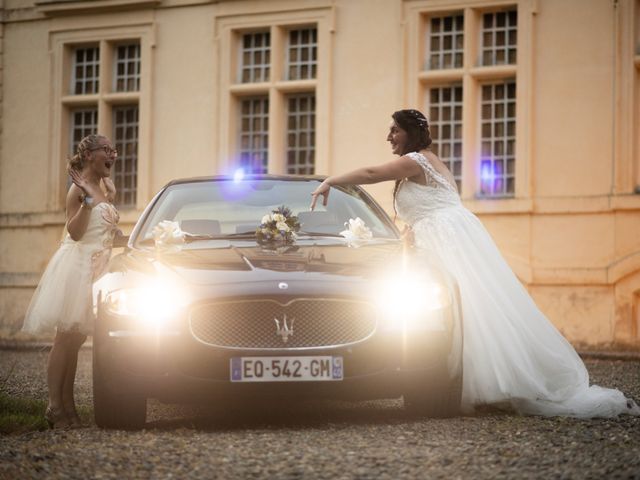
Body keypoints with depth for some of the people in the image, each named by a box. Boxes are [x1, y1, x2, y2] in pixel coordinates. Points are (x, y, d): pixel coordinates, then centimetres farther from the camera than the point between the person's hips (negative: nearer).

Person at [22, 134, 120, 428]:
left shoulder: (103, 189, 16)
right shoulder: (79, 189, -10)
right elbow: (75, 232, -18)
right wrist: (87, 199, -28)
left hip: (95, 267, 9)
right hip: (77, 264, -9)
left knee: (74, 340, 8)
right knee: (65, 338, -11)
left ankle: (67, 404, 9)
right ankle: (55, 407, -12)